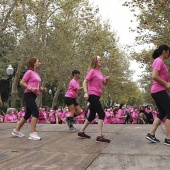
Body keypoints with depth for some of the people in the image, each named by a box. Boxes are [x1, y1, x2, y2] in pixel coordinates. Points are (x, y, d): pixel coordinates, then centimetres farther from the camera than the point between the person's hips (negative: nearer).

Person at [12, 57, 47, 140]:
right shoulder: (29, 72, -6)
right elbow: (21, 82, -11)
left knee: (28, 114, 15)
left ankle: (16, 131, 28)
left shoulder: (36, 74, 18)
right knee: (36, 112, -18)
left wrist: (42, 89, 9)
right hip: (28, 95, -9)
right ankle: (32, 133, -16)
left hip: (33, 96, 9)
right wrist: (30, 88, -21)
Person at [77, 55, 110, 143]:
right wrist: (85, 92, -26)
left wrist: (107, 79, 3)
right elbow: (84, 82, -14)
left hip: (96, 96, 9)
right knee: (102, 114, -15)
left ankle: (81, 132, 25)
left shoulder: (100, 72, 17)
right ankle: (100, 136, -15)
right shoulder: (92, 71, -7)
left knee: (92, 116, 14)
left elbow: (105, 83, 25)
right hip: (92, 95, -9)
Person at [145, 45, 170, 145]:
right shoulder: (159, 61, -10)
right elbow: (154, 76, -23)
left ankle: (151, 134, 13)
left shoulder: (159, 62, 20)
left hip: (157, 91, 10)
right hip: (159, 91, -10)